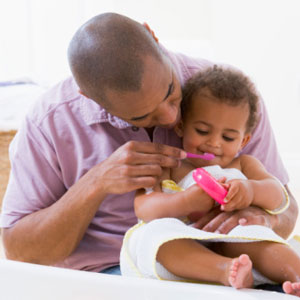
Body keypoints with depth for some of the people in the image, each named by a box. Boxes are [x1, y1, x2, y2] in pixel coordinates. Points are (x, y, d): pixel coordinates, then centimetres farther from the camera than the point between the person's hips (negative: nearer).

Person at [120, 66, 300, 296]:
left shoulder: (244, 165, 21)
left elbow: (279, 197, 5)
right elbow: (142, 208, -5)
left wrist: (251, 190, -19)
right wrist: (185, 202, -25)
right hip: (176, 250, -2)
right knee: (153, 233, -34)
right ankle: (227, 271, -52)